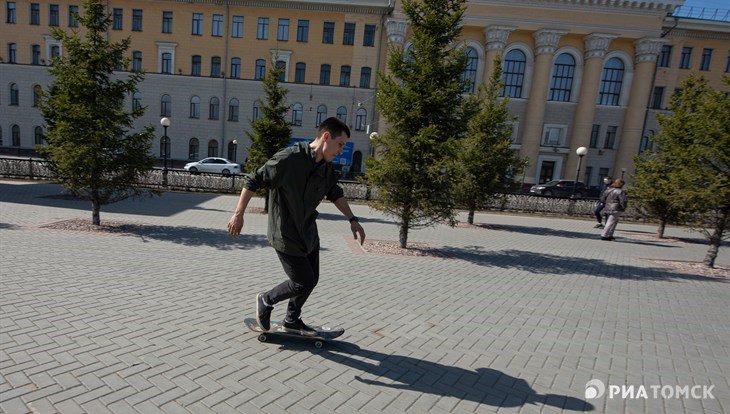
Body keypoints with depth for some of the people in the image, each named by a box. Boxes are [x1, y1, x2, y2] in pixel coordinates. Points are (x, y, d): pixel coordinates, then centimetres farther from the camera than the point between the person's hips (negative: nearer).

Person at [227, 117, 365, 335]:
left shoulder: (327, 167, 0)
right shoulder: (289, 158, -24)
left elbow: (335, 194, 16)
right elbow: (253, 181, -17)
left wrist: (352, 220, 10)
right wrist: (238, 214, -16)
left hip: (308, 233, 8)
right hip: (285, 235, -8)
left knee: (311, 279, 15)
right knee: (303, 282, -1)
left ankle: (292, 321, 38)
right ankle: (266, 301, 27)